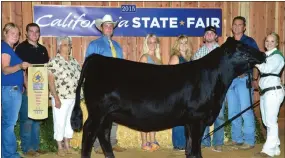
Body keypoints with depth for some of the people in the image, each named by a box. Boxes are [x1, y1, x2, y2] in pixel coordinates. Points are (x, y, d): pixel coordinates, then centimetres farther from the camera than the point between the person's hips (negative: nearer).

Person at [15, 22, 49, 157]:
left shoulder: (42, 49, 14)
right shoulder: (21, 48, -4)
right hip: (27, 89, -6)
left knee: (37, 119, 11)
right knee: (27, 119, -3)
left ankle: (35, 146, 20)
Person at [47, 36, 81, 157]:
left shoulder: (74, 61, 12)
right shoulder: (54, 62, -8)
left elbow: (80, 77, 18)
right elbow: (51, 82, -12)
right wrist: (56, 98, -17)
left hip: (74, 98, 6)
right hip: (61, 98, -6)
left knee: (70, 122, 13)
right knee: (60, 123, 0)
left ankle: (67, 145, 25)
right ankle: (60, 147, 12)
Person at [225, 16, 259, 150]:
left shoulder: (250, 42, 3)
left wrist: (254, 79, -10)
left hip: (244, 79, -5)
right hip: (230, 80, 5)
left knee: (246, 111, -6)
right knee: (232, 112, 8)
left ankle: (249, 141, 1)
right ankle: (236, 139, 17)